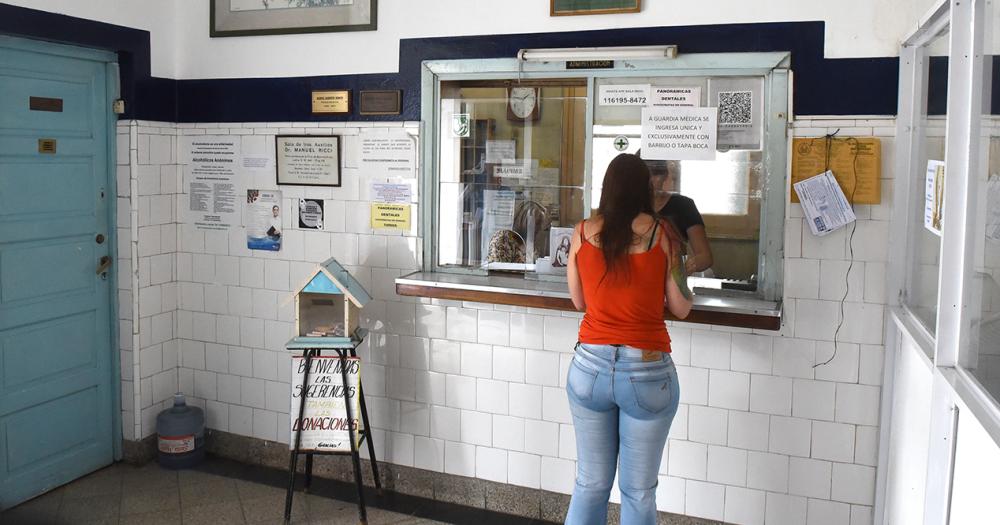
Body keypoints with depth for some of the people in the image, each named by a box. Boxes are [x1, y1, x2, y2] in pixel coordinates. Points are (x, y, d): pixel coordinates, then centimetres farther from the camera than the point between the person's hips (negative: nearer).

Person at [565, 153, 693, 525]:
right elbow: (681, 308, 1)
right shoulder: (662, 234, -5)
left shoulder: (583, 232, 1)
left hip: (590, 367, 2)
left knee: (590, 485, 14)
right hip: (647, 371, -2)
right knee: (638, 493, 10)